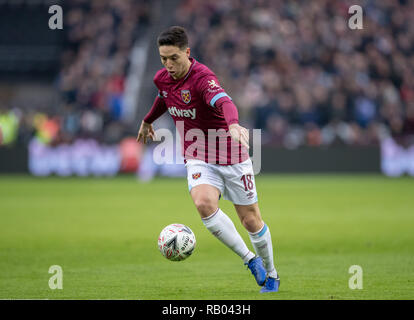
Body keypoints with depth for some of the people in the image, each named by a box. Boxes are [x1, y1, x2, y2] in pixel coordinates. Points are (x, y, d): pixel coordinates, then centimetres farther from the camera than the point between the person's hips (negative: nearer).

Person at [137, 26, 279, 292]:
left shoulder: (202, 77, -23)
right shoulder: (162, 78, -1)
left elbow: (225, 102, -44)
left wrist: (234, 125, -64)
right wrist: (148, 121, 41)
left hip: (231, 156, -4)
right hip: (199, 159, 4)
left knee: (251, 221, 3)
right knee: (204, 203, -26)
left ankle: (271, 274, 29)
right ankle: (250, 260, -11)